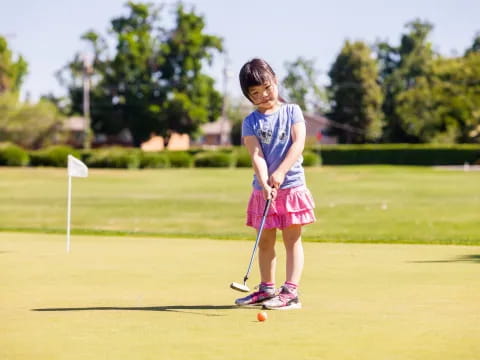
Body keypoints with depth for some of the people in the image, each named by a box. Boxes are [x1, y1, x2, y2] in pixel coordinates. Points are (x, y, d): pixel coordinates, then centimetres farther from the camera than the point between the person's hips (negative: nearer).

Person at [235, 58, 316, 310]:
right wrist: (264, 183, -24)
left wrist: (280, 172, -22)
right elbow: (256, 155, -9)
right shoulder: (250, 122, 2)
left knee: (292, 239, -2)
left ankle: (290, 292, -4)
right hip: (263, 189, 3)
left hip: (292, 185, -2)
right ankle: (267, 289, 22)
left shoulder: (292, 111, 1)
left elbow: (298, 144, -10)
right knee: (265, 241, 10)